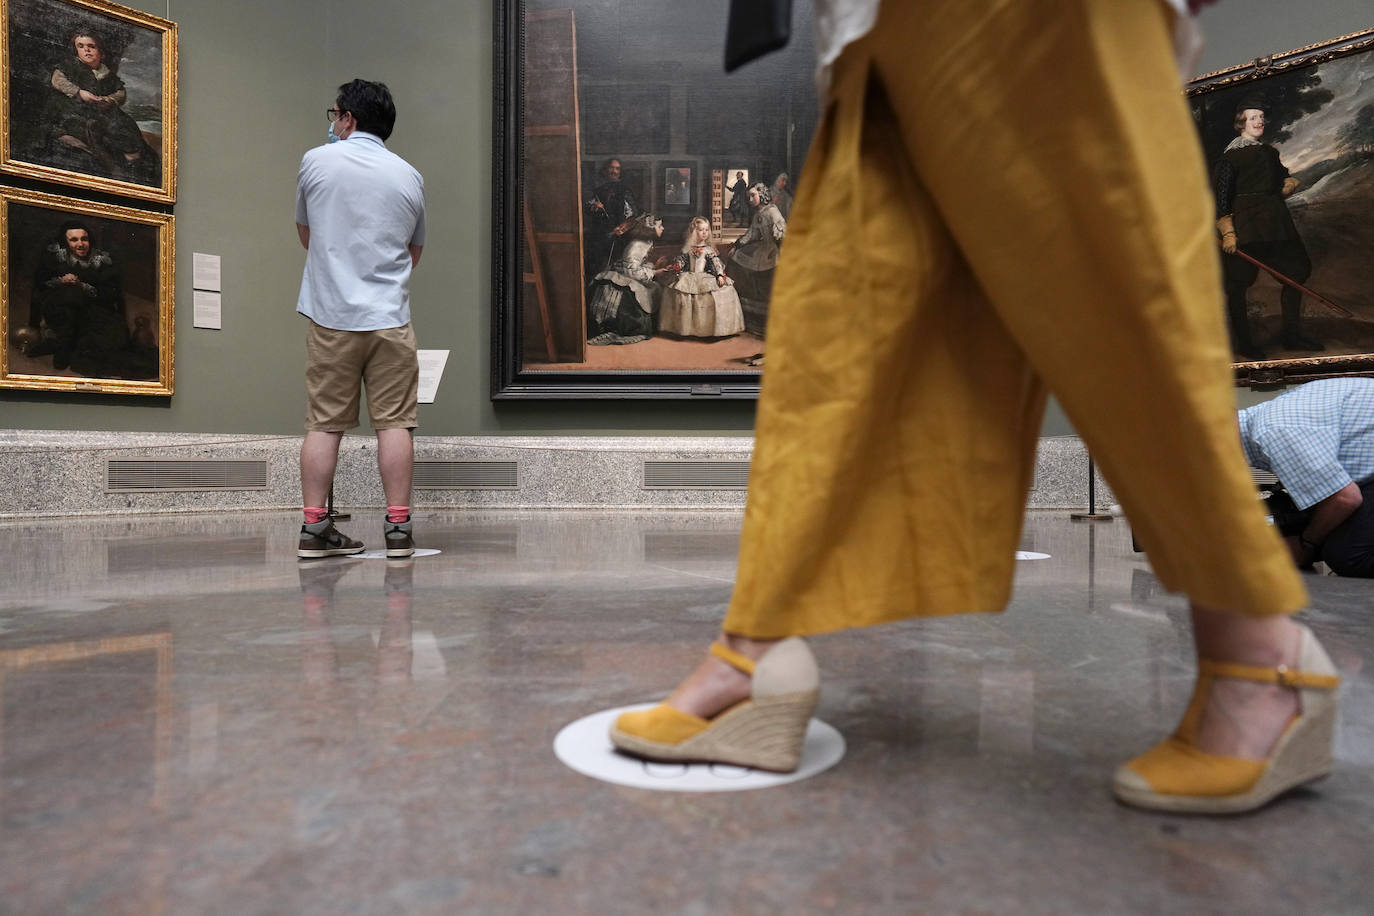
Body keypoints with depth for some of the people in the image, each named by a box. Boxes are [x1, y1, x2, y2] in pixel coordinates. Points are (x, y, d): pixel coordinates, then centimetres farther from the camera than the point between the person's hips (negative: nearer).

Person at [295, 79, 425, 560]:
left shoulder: (316, 161, 3)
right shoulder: (410, 177, 9)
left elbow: (305, 235, 16)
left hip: (331, 317, 0)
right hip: (390, 318, 1)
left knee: (323, 424, 4)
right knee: (393, 422, 1)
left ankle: (314, 528, 7)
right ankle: (398, 528, 2)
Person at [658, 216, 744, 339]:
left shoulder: (709, 249, 4)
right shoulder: (688, 248, 8)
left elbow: (716, 263, -2)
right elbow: (680, 262, 12)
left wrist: (720, 275, -14)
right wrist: (675, 271, 1)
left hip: (706, 278, -1)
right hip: (689, 278, 1)